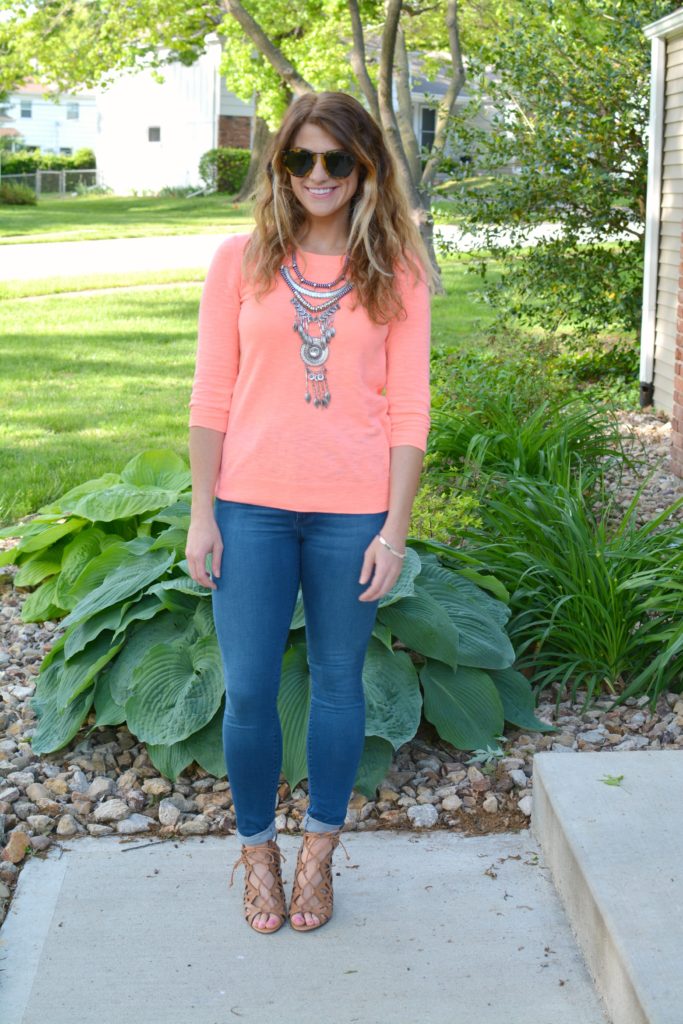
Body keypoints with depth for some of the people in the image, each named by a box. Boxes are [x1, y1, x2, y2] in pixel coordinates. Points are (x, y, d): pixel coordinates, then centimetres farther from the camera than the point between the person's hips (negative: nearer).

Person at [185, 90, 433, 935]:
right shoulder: (241, 261, 2)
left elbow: (408, 409, 0)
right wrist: (202, 513, -2)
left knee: (337, 682, 12)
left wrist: (395, 527, -5)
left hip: (352, 512, 0)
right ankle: (257, 849, 27)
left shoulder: (397, 273, 1)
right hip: (251, 507, 0)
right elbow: (212, 397, 2)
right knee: (248, 689, 5)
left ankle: (318, 851, 31)